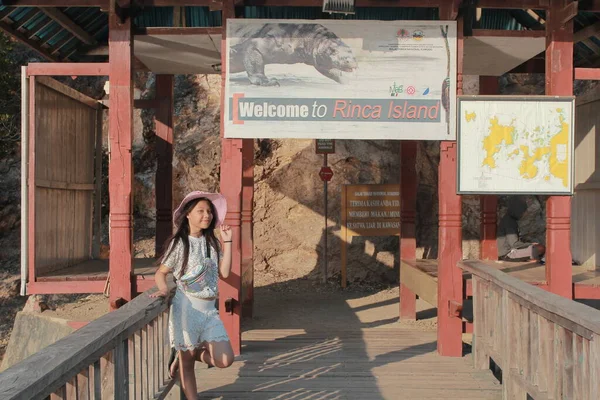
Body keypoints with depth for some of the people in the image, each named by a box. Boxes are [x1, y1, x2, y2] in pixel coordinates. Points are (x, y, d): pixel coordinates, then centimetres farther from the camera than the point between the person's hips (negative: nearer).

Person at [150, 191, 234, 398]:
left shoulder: (212, 242, 8)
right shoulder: (179, 243, -6)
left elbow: (224, 272, 1)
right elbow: (161, 273, 0)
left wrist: (227, 243, -2)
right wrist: (163, 289, -20)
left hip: (209, 309, 5)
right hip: (188, 307, -5)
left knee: (225, 360, -3)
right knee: (187, 362, 3)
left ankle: (186, 354, 23)